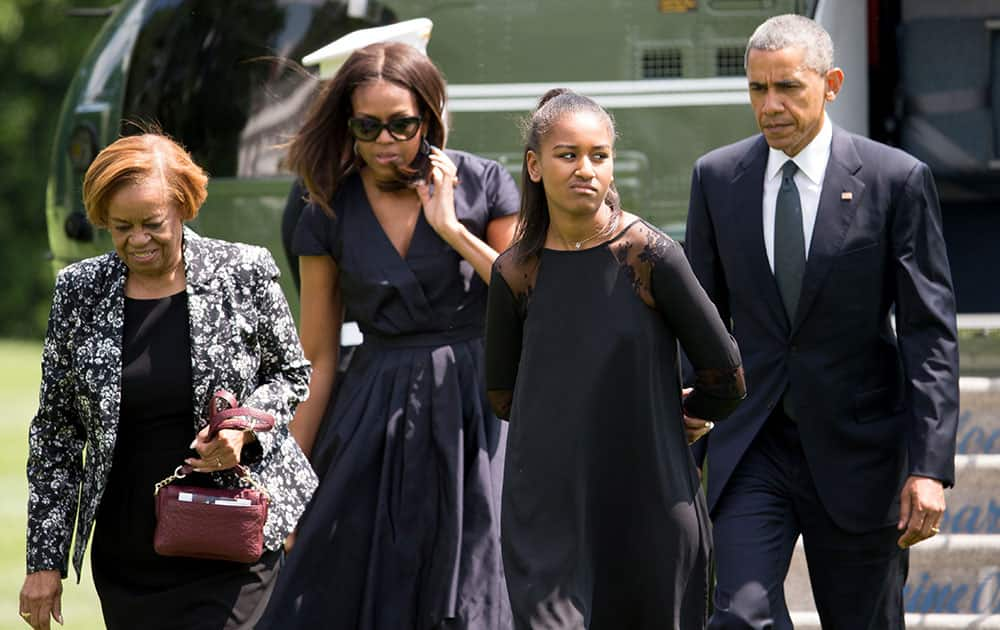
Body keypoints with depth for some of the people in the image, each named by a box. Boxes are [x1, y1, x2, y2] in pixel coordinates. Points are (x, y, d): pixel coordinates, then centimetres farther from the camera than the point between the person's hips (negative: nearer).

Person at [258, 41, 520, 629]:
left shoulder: (484, 185, -3)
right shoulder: (328, 216, 1)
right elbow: (318, 359, 5)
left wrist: (453, 230, -13)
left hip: (475, 417, -2)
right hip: (374, 420, 2)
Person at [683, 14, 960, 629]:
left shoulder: (897, 180, -7)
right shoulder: (717, 177, 3)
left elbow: (931, 333, -8)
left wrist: (930, 468, -15)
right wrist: (685, 441, 8)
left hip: (857, 447, -2)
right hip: (751, 451, 2)